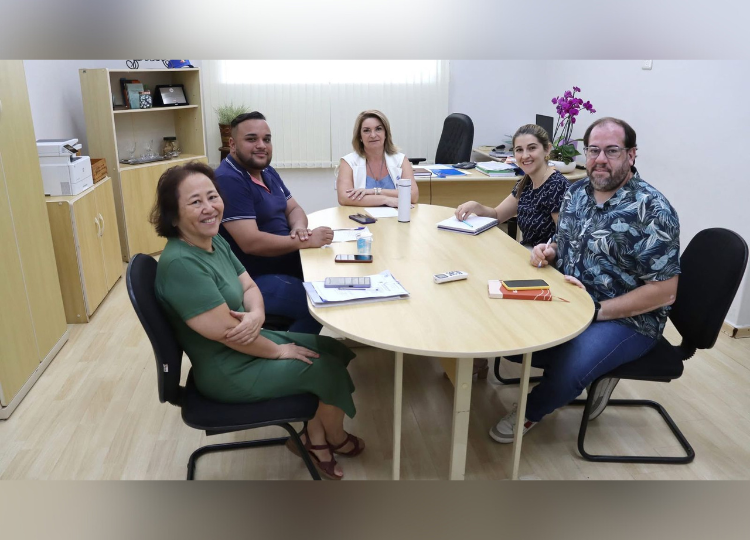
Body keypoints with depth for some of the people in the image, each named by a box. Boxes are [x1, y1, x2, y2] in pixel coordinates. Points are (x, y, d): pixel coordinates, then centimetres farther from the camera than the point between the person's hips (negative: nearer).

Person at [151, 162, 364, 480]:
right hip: (229, 371, -9)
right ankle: (334, 439, 28)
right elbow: (226, 331, -28)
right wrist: (279, 351, -13)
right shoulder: (180, 263, -29)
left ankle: (315, 435, 24)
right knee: (329, 368, -2)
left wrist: (257, 316, -20)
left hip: (248, 344, 9)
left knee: (335, 349, 10)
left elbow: (249, 287, 5)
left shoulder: (215, 241, -1)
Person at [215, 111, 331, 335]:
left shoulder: (267, 172, 10)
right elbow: (251, 243, -27)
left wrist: (299, 228, -11)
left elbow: (294, 209, 14)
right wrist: (304, 241, -23)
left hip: (287, 264, 10)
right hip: (254, 280, -10)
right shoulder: (228, 180, -21)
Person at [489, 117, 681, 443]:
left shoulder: (652, 211, -18)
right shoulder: (577, 192, 3)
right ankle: (588, 367, 11)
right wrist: (550, 251, -6)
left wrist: (597, 311, -24)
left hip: (627, 319, -7)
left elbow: (665, 291, -19)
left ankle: (531, 411, 5)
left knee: (567, 369, -31)